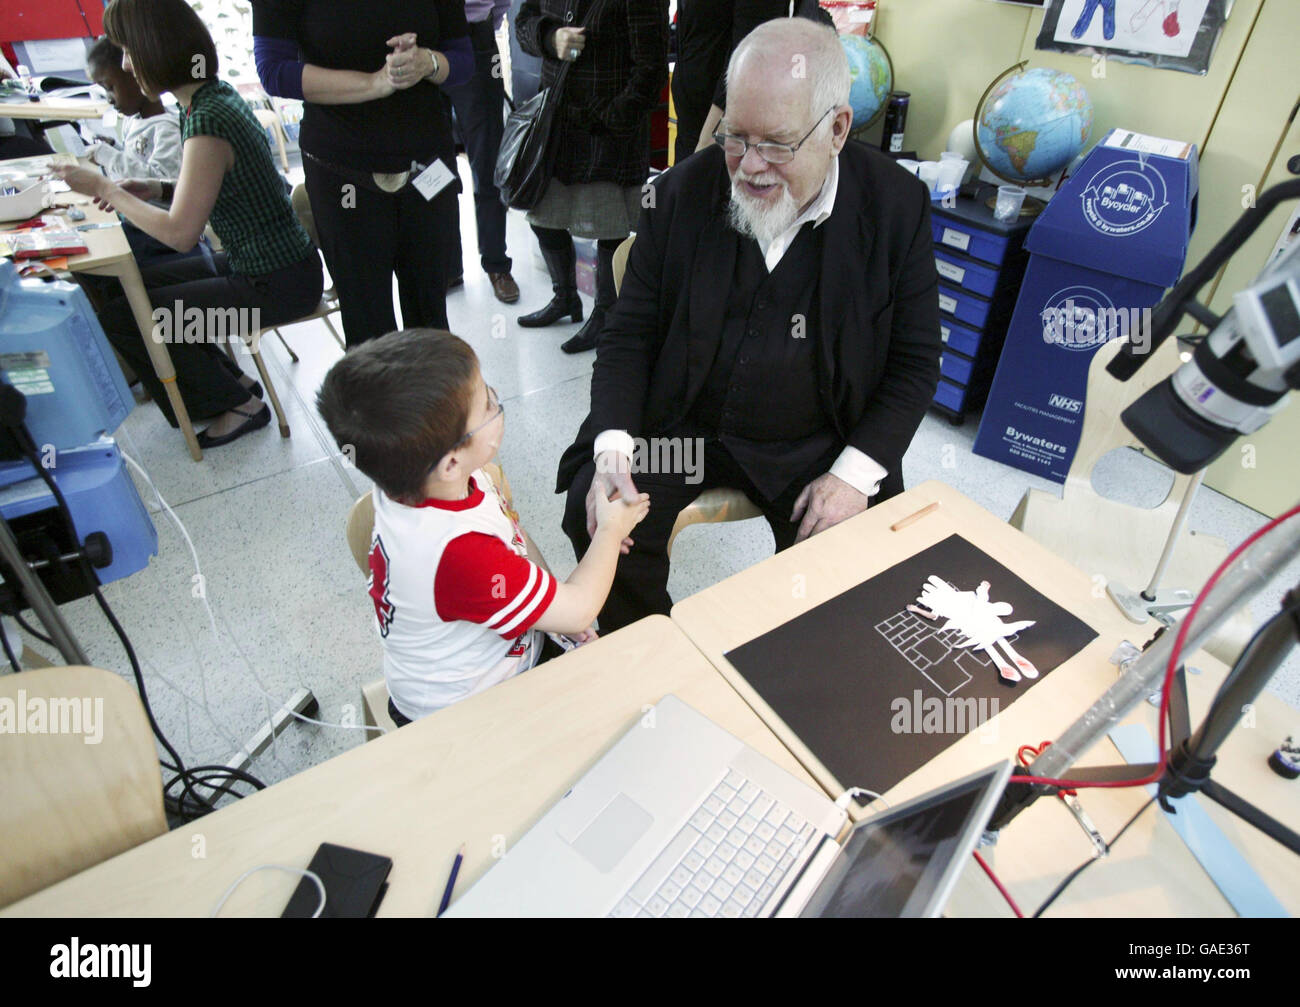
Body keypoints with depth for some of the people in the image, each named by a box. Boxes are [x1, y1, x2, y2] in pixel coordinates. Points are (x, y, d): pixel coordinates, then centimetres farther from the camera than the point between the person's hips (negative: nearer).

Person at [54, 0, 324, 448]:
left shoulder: (207, 123, -22)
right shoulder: (218, 94, 6)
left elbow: (180, 233, -20)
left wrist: (106, 189, -8)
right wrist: (159, 189, 5)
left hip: (276, 284, -9)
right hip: (256, 262, 9)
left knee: (117, 319, -3)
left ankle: (237, 403, 11)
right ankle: (232, 383, 23)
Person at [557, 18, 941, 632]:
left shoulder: (896, 206, -6)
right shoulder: (682, 192, -3)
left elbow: (914, 361, -1)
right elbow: (630, 334, 0)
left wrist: (856, 473, -14)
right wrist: (612, 445, -16)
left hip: (816, 444, 0)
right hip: (681, 425, 1)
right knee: (594, 512, -20)